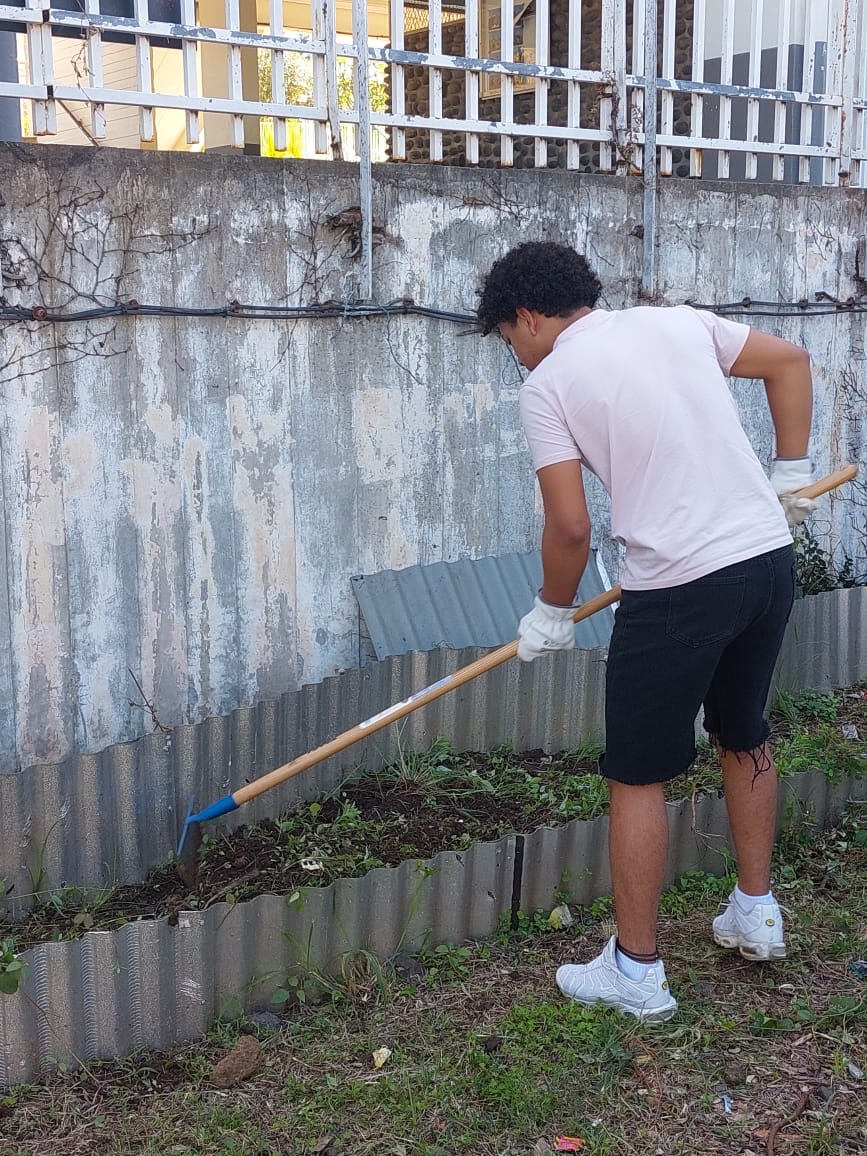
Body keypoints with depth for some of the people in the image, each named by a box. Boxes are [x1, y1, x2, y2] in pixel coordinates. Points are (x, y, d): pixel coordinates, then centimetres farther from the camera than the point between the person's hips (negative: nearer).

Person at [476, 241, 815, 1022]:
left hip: (677, 590, -7)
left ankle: (637, 972, 17)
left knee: (638, 777, 7)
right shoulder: (678, 322, 11)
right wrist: (792, 476, 20)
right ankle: (756, 914, 38)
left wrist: (553, 614, 7)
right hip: (770, 557, 7)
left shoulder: (547, 383, -4)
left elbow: (571, 525, -9)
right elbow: (790, 361, 15)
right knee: (745, 738, 26)